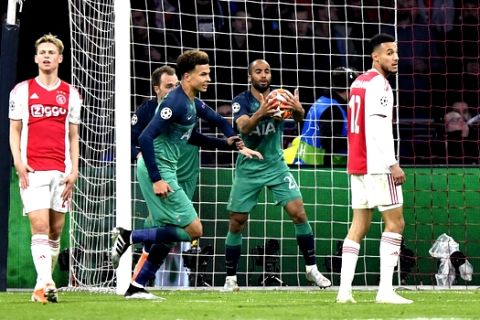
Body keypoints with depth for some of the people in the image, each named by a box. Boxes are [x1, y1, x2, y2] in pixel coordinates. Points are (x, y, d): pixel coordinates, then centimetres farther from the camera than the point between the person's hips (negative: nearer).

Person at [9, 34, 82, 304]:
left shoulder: (70, 94, 11)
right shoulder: (22, 90, 5)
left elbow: (73, 136, 13)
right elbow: (14, 130, 6)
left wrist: (74, 170, 4)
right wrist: (18, 162, -7)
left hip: (61, 171, 3)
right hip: (32, 170, -3)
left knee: (56, 231, 4)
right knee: (40, 227, -15)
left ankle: (43, 287, 13)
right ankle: (45, 283, -22)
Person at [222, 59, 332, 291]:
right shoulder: (241, 101, -9)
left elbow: (299, 118, -23)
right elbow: (243, 126, -29)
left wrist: (298, 110, -48)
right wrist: (260, 113, -50)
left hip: (276, 166, 1)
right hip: (248, 169, -1)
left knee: (298, 213, -12)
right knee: (236, 224, 0)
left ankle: (311, 268, 0)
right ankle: (230, 278, 12)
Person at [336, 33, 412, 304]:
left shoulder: (358, 83, 17)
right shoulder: (379, 84, -12)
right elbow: (379, 127, -20)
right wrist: (393, 164, -20)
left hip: (357, 165, 9)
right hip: (377, 165, -9)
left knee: (360, 225, 9)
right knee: (395, 222, -4)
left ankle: (344, 290, 3)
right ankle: (386, 290, -10)